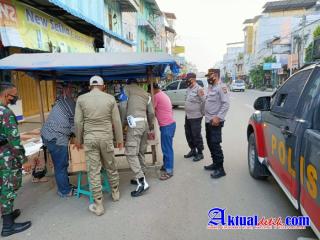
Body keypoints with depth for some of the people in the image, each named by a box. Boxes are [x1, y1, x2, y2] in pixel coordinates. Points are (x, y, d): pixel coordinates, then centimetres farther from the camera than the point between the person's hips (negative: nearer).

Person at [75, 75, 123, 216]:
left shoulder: (81, 99, -1)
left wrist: (78, 139, 12)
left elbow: (78, 122, -1)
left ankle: (98, 206, 13)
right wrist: (119, 139, 10)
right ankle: (115, 193, 37)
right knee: (111, 167, 18)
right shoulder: (110, 98, -2)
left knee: (94, 171, 5)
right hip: (106, 137, 1)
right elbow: (116, 121, 0)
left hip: (89, 138, 0)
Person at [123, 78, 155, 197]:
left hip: (135, 123, -7)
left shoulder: (127, 89, 7)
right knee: (140, 152, 15)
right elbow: (151, 113, 20)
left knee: (131, 153, -7)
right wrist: (150, 126, 35)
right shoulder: (146, 94, 22)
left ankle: (142, 182, -12)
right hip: (144, 123, 7)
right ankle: (141, 177, 22)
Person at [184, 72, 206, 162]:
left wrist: (202, 112, -20)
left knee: (196, 135, 0)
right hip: (188, 116, 9)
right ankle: (193, 151, 32)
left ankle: (200, 153, 14)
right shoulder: (189, 89, 11)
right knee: (188, 134, 16)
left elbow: (204, 101, -21)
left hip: (196, 117, -9)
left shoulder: (198, 89, -15)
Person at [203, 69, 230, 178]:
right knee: (210, 143, 16)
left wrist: (218, 117, -24)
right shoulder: (211, 87, 16)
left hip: (215, 122, -9)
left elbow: (226, 103, -21)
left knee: (215, 144, -7)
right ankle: (215, 163, 30)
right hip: (208, 120, 10)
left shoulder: (221, 87, -14)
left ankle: (220, 169, 3)